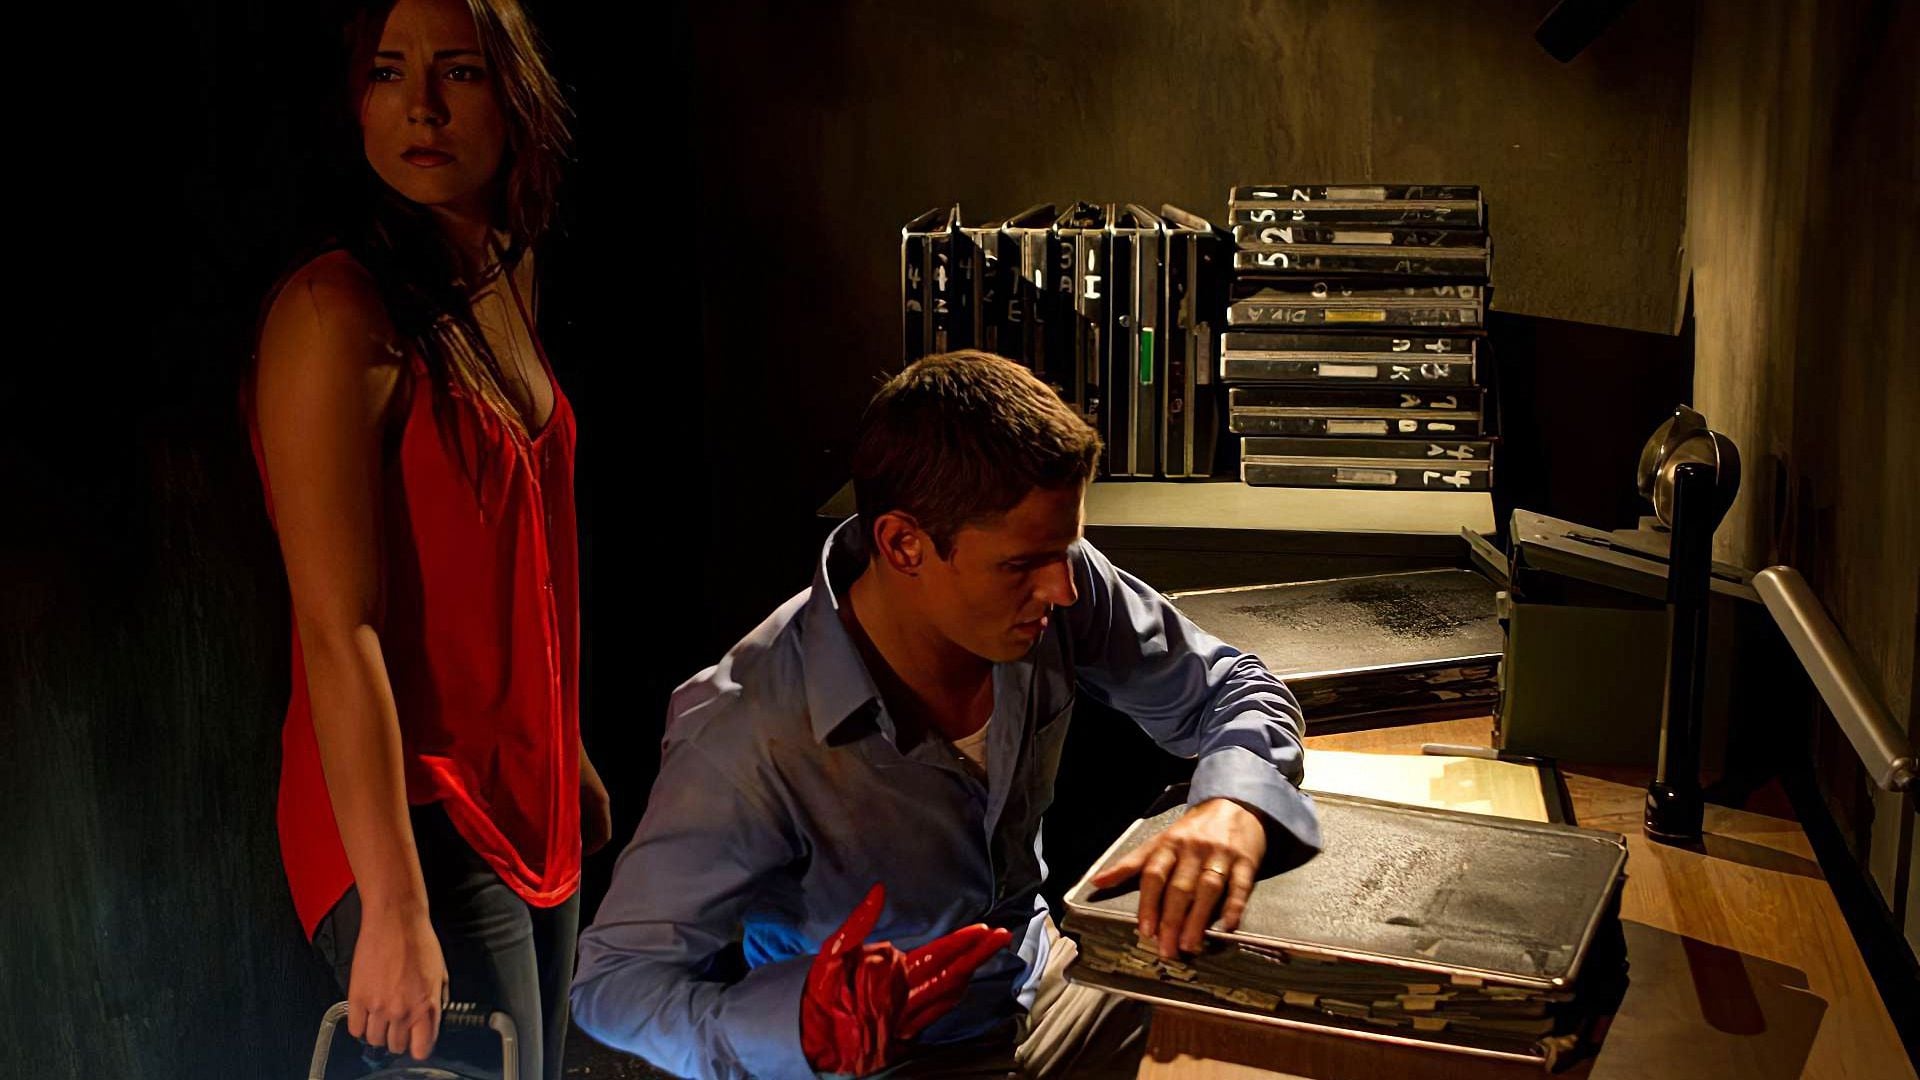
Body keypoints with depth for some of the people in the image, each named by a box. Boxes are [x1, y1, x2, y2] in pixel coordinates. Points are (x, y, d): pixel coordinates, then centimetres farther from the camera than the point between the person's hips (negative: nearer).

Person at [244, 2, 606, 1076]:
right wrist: (394, 910, -24)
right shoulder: (337, 311, -16)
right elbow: (337, 632, -21)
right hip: (419, 824, -8)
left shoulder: (503, 291, 8)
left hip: (528, 807, 8)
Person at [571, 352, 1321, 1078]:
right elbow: (614, 978, -23)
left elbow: (1235, 691, -4)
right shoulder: (751, 735, -30)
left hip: (1045, 989, 4)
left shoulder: (1058, 590, -16)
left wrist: (1234, 806, -26)